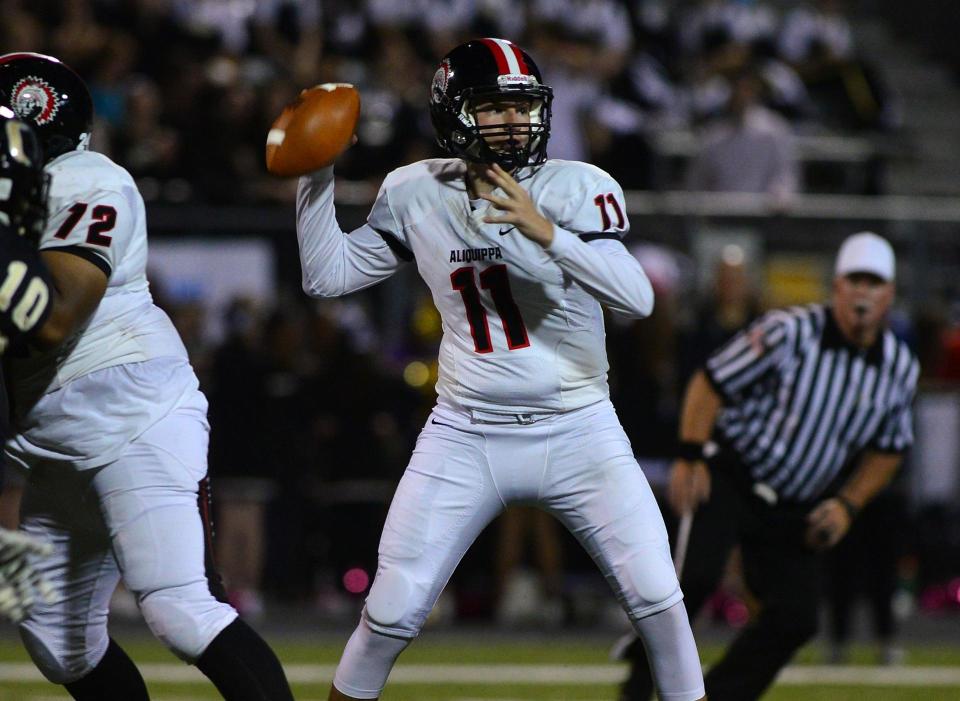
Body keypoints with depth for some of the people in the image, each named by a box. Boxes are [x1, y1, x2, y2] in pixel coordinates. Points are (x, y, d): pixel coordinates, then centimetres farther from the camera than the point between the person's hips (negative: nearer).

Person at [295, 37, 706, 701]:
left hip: (576, 430, -1)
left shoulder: (577, 188, -10)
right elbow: (327, 273, 8)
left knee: (655, 595, -9)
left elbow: (638, 296, -24)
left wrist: (547, 234, -38)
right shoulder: (416, 194, -1)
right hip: (466, 439, 1)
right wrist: (318, 174, -2)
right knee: (392, 610, -2)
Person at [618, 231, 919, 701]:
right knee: (695, 574, -24)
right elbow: (711, 382, -10)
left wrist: (848, 504, 1)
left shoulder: (901, 370, -1)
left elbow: (888, 450, 14)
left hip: (796, 513, 5)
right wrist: (690, 459, -18)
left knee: (795, 618, -5)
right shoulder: (789, 332, -16)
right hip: (728, 479, -5)